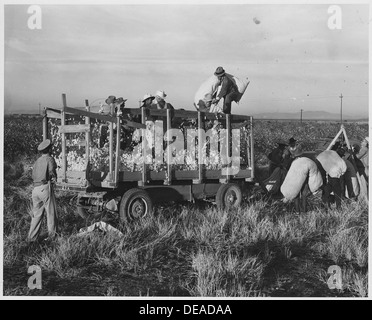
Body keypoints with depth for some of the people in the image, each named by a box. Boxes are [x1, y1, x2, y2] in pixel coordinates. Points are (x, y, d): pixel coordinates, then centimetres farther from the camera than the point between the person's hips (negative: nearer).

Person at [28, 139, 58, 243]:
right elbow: (52, 172, -12)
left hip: (35, 189, 7)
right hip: (45, 187, -6)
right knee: (51, 212, 5)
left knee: (36, 214, 10)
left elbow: (33, 175, 13)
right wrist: (53, 178, 9)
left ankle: (32, 237, 9)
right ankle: (52, 234, 10)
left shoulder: (37, 161, 17)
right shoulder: (49, 159, -3)